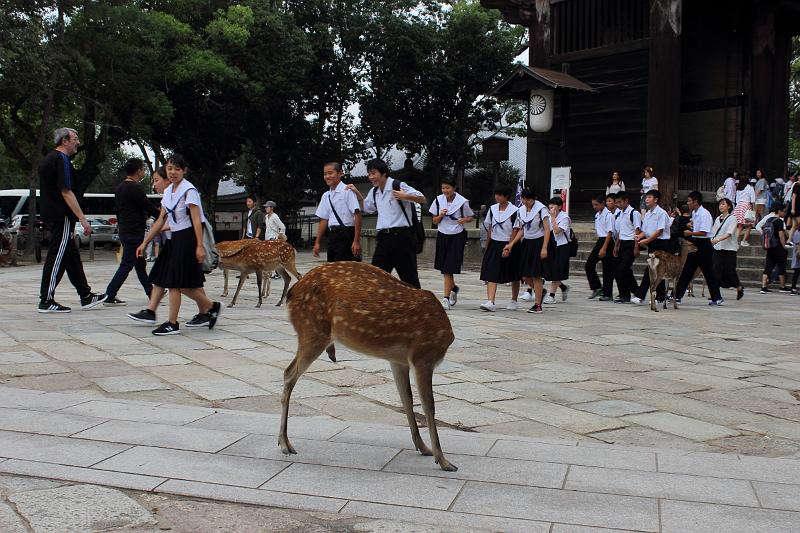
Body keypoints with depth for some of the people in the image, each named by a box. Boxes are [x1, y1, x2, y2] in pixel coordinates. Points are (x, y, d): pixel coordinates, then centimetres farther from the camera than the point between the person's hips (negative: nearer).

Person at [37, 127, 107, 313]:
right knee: (57, 257, -6)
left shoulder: (48, 159, 18)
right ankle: (46, 301, -2)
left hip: (51, 214, 10)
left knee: (72, 256, 12)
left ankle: (86, 296, 18)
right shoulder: (62, 160, -14)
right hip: (62, 216, -10)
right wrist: (82, 218, -20)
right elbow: (66, 192, -20)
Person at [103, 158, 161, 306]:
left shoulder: (119, 188, 14)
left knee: (140, 264, 15)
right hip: (134, 233, -10)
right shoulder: (134, 188, -15)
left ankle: (152, 294, 24)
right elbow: (149, 207, -14)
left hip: (124, 231, 10)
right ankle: (109, 296, -6)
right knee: (126, 265, -6)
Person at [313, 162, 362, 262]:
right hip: (332, 236, 7)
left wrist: (356, 241, -18)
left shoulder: (347, 191, -8)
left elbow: (357, 214, -13)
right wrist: (317, 242, 13)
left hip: (346, 235, -7)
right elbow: (324, 220, 16)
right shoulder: (326, 196, 13)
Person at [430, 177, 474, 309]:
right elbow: (435, 221, 6)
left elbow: (471, 217, 5)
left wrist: (464, 220, -17)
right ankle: (454, 288, 39)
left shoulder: (462, 202, -9)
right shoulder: (438, 200, 1)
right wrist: (440, 215, -14)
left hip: (457, 236, -4)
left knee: (448, 269, -9)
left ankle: (446, 298, -5)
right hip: (442, 235, 4)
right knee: (444, 267, 12)